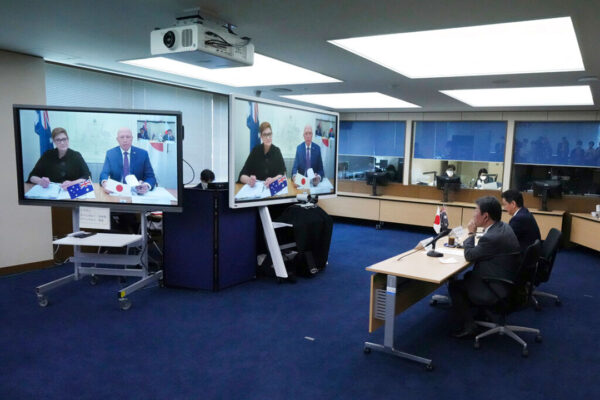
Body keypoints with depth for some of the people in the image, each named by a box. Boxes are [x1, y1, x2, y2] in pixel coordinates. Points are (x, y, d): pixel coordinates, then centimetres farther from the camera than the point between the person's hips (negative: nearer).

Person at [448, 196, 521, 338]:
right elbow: (479, 251, 14)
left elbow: (469, 256, -15)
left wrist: (471, 233, -5)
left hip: (497, 291, -9)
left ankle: (468, 325, 10)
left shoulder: (493, 237, -30)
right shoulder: (503, 226, 1)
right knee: (468, 276, 23)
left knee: (453, 285, 1)